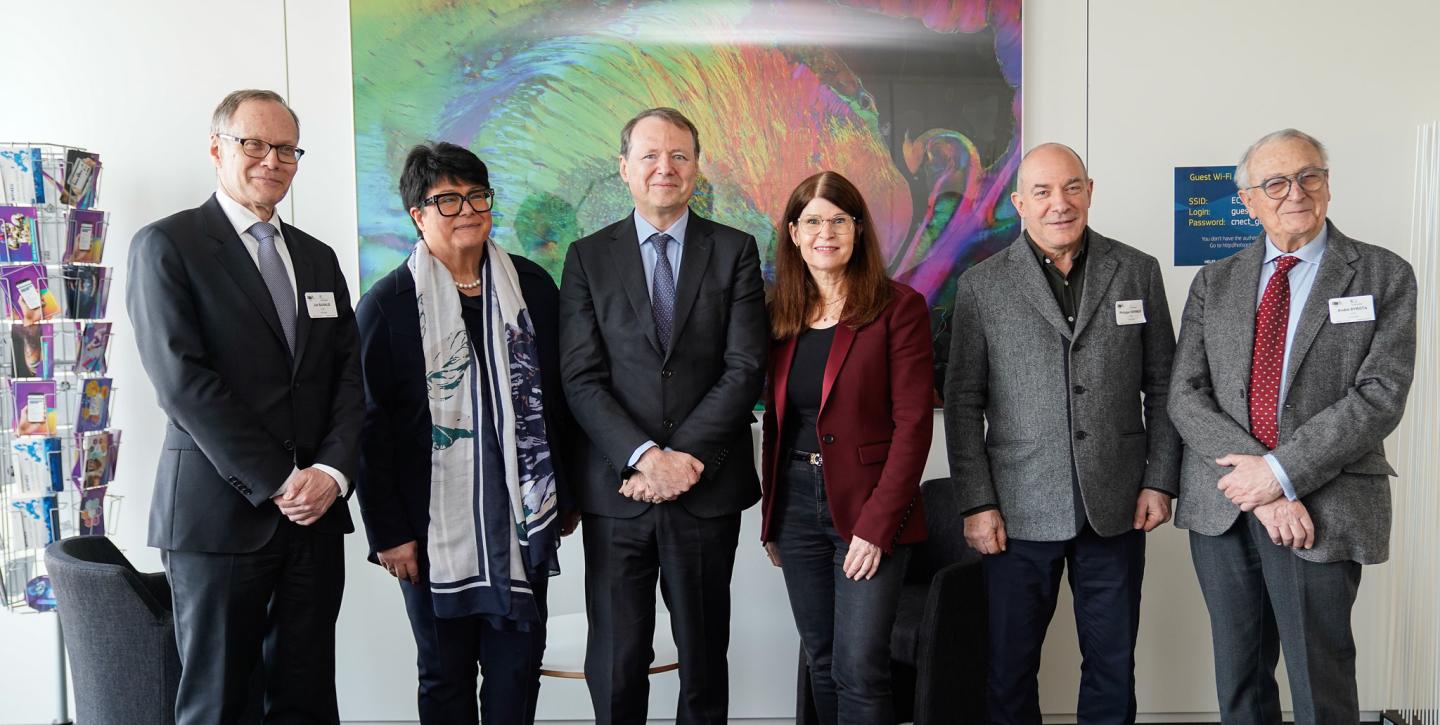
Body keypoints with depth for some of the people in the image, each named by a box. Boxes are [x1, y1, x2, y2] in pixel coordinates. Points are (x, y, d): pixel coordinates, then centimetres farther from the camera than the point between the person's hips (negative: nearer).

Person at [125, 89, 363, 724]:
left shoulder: (318, 259, 16)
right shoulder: (166, 244, -2)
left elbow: (349, 378, 10)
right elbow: (181, 380, -11)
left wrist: (331, 471, -7)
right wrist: (278, 482, -14)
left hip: (316, 513, 5)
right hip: (220, 512, -5)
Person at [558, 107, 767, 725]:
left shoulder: (735, 251, 4)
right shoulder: (588, 257, 4)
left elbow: (745, 368, -5)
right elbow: (582, 378, -4)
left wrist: (686, 456, -14)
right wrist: (645, 457, -16)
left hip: (707, 488, 0)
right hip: (616, 489, 0)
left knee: (704, 657, 13)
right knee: (615, 663, 8)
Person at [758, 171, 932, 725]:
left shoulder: (898, 308, -6)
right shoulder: (780, 313, 9)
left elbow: (913, 424, -11)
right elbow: (776, 421, 12)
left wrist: (878, 524, -16)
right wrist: (771, 519, 8)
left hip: (870, 511, -4)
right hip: (797, 507, 5)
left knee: (859, 672, -5)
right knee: (822, 664, 13)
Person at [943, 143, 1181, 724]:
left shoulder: (1138, 272, 4)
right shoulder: (981, 285, -1)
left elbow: (1162, 386, 7)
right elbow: (963, 404, -1)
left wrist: (1160, 481, 1)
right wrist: (977, 504, -6)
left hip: (1117, 510, 2)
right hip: (1019, 512, -1)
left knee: (1113, 666, 13)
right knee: (1010, 667, 9)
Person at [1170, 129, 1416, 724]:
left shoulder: (1384, 277, 1)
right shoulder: (1214, 283, 8)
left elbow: (1379, 397, -9)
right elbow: (1186, 395, -1)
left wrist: (1280, 472, -17)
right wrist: (1255, 480, -13)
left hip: (1322, 512, -3)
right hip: (1221, 506, 3)